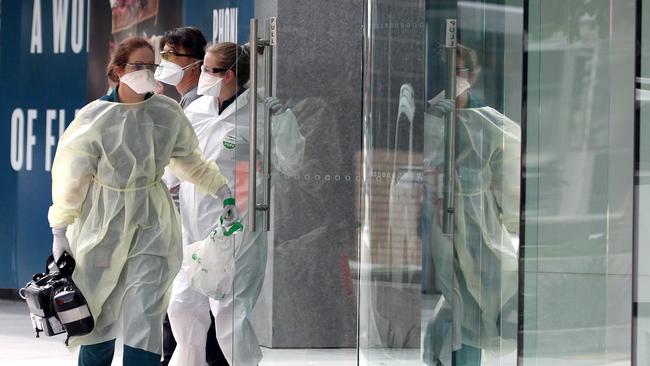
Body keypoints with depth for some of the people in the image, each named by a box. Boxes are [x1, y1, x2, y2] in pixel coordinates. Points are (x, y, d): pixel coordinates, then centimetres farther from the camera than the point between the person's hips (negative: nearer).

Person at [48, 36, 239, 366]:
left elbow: (190, 161, 15)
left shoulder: (168, 113, -2)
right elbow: (71, 176, -4)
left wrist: (223, 193, 14)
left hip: (151, 227, 1)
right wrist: (60, 229, -4)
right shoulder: (95, 117, -10)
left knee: (144, 320, -9)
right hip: (103, 224, -1)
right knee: (98, 317, 8)